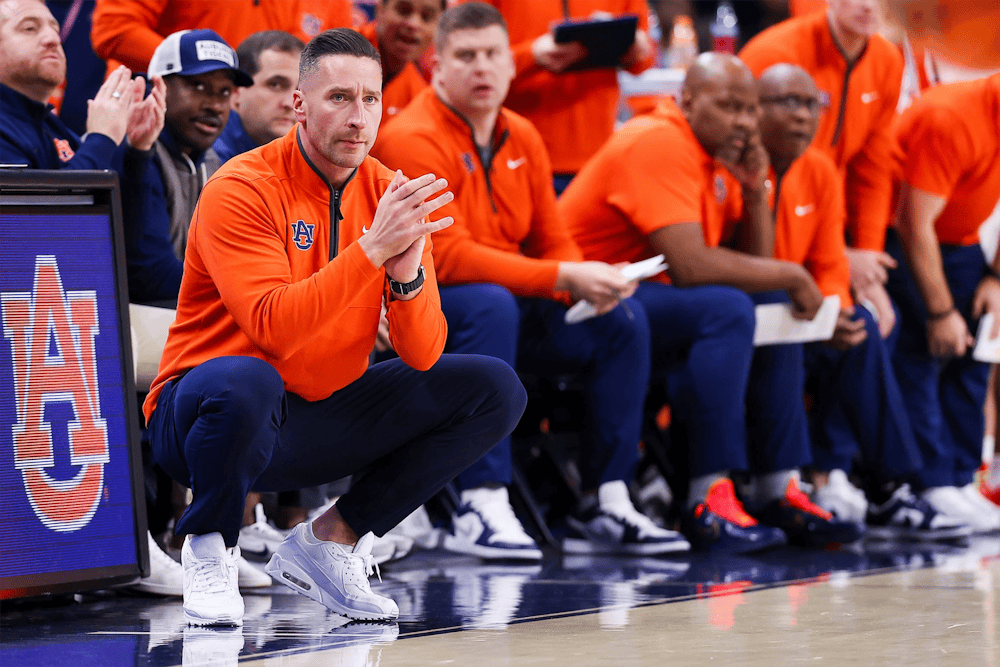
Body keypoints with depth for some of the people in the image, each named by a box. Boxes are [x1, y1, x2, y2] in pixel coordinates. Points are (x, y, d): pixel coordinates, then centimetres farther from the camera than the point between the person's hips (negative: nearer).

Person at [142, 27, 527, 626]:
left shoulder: (392, 196, 1)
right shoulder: (242, 191, -16)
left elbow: (423, 356, -5)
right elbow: (271, 329, -30)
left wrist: (408, 272, -25)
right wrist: (372, 248, -33)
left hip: (326, 419, 6)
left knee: (495, 390, -5)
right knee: (244, 382, -41)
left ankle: (327, 542, 0)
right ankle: (210, 548, -10)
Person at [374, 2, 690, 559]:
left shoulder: (522, 137, 9)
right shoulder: (414, 140, -15)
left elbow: (554, 242, 13)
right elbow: (450, 256, -24)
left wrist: (589, 285, -12)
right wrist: (563, 279, -27)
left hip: (514, 304, 8)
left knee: (623, 319, -7)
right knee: (490, 305, -38)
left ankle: (607, 506, -8)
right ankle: (482, 509, -41)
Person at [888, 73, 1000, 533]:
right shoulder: (950, 120, -30)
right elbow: (915, 224, -27)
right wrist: (940, 312, -24)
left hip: (958, 241, 8)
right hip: (899, 240, -8)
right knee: (920, 352, -17)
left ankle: (960, 477, 1)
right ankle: (933, 485, -18)